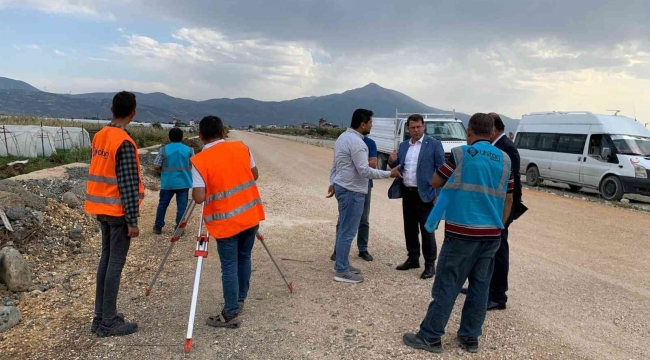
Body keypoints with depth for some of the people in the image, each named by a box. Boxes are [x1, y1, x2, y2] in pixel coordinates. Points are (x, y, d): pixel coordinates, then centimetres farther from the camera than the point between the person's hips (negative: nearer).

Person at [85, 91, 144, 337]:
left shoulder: (99, 137, 9)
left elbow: (100, 174, 14)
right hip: (118, 212, -8)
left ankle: (100, 317, 21)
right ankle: (109, 323, 7)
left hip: (102, 209, 8)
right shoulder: (124, 143, -18)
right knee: (115, 264, -1)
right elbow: (128, 185, -20)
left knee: (106, 259, 14)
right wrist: (132, 220, -17)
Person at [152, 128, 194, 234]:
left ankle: (158, 227, 20)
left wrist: (164, 169, 13)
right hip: (184, 182, 0)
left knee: (162, 204, 14)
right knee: (182, 206, 4)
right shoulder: (189, 150, 0)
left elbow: (156, 166, -6)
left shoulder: (164, 149, -4)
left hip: (167, 183, 0)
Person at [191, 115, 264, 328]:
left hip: (226, 221, -5)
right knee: (244, 258, 19)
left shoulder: (199, 161, -12)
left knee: (229, 267, 4)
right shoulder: (242, 148, 2)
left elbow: (199, 197, -17)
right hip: (250, 215, 5)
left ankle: (231, 314, 12)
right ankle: (239, 301, 34)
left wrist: (203, 188, 4)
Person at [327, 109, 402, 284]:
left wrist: (332, 183, 21)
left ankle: (342, 264, 25)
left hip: (342, 187, 10)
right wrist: (389, 173, -16)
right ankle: (341, 271, 4)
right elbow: (364, 170, -23)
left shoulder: (343, 137, 11)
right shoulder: (356, 142, -20)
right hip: (352, 191, -10)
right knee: (348, 232, -3)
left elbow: (335, 164, 16)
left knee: (343, 228, 16)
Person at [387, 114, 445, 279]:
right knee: (410, 228, 13)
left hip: (424, 194, -6)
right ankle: (413, 259, 27)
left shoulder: (434, 144, -6)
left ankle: (430, 264, 9)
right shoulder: (403, 146, 11)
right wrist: (393, 162, -8)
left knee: (427, 230, -1)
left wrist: (438, 194, -14)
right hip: (407, 193, 6)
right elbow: (399, 169, 15)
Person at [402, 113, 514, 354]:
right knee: (480, 285, 12)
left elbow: (435, 182, 2)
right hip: (491, 234, 5)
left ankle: (430, 337, 10)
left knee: (447, 285, 1)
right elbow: (508, 199, 11)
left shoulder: (461, 154, -8)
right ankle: (470, 337, 22)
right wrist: (498, 227, 19)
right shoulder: (505, 160, 7)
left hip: (462, 231, -5)